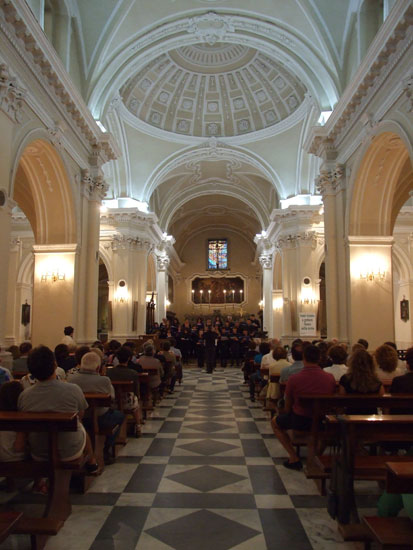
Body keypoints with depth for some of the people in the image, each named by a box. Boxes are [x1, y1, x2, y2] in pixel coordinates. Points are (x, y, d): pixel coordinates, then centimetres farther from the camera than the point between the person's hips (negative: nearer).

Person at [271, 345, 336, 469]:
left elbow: (288, 407, -5)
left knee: (275, 422, 23)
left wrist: (290, 415, 17)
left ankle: (294, 458, 12)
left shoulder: (294, 378, -18)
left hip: (300, 421, -4)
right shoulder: (330, 378, -11)